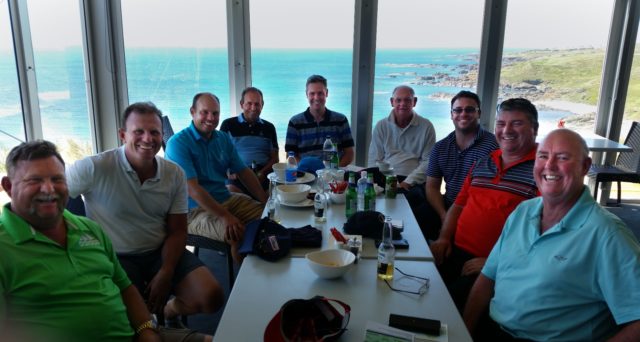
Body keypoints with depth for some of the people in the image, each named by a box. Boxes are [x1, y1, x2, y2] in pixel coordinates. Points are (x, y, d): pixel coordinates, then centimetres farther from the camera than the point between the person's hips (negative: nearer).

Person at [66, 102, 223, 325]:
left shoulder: (175, 174, -2)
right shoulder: (95, 168, -16)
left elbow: (177, 231, 2)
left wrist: (165, 275, -11)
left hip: (161, 252, 3)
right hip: (116, 257, -3)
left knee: (211, 298, -12)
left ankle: (169, 312, 23)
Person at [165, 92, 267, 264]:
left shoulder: (224, 139, 9)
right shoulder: (178, 143, -13)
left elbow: (244, 172, 9)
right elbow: (192, 188, -21)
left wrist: (266, 201, -5)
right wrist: (225, 216, -29)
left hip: (227, 198, 7)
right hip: (195, 210, -7)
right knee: (238, 235, -29)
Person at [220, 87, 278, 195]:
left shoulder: (269, 127, 19)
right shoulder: (228, 125, 12)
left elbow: (274, 158, 16)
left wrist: (262, 173, -5)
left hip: (264, 175, 3)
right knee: (231, 193, -36)